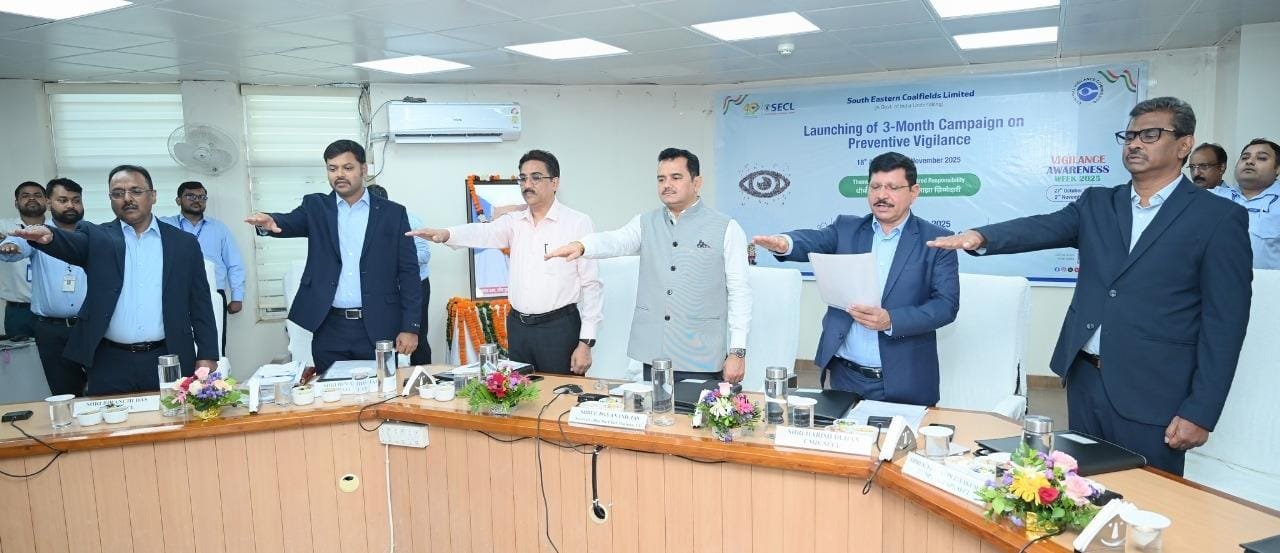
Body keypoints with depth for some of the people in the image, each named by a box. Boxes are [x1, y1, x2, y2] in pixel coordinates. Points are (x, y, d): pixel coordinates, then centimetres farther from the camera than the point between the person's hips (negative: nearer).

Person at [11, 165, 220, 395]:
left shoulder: (184, 243, 6)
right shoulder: (97, 238, 7)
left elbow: (200, 304, 5)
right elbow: (70, 244, -16)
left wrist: (207, 355, -1)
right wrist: (48, 235, -39)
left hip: (167, 361, 0)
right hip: (110, 363, 0)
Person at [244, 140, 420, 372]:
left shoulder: (392, 213, 4)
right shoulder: (316, 207, 10)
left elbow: (408, 272, 1)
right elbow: (290, 222, -10)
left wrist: (410, 327, -5)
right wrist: (268, 221, -34)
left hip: (378, 328, -1)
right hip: (329, 329, 1)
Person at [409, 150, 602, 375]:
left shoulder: (578, 223, -5)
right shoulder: (515, 221, 7)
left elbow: (591, 285, -7)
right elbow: (484, 232, -12)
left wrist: (586, 342, -11)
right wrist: (446, 234, -34)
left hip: (559, 328, -4)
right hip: (517, 327, 4)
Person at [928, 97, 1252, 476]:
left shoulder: (1220, 218, -4)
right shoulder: (1097, 203, 9)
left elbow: (1225, 321, -6)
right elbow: (1043, 228, -8)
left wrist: (1200, 412, -11)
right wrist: (981, 237, -29)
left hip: (1151, 395, -4)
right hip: (1084, 379, 4)